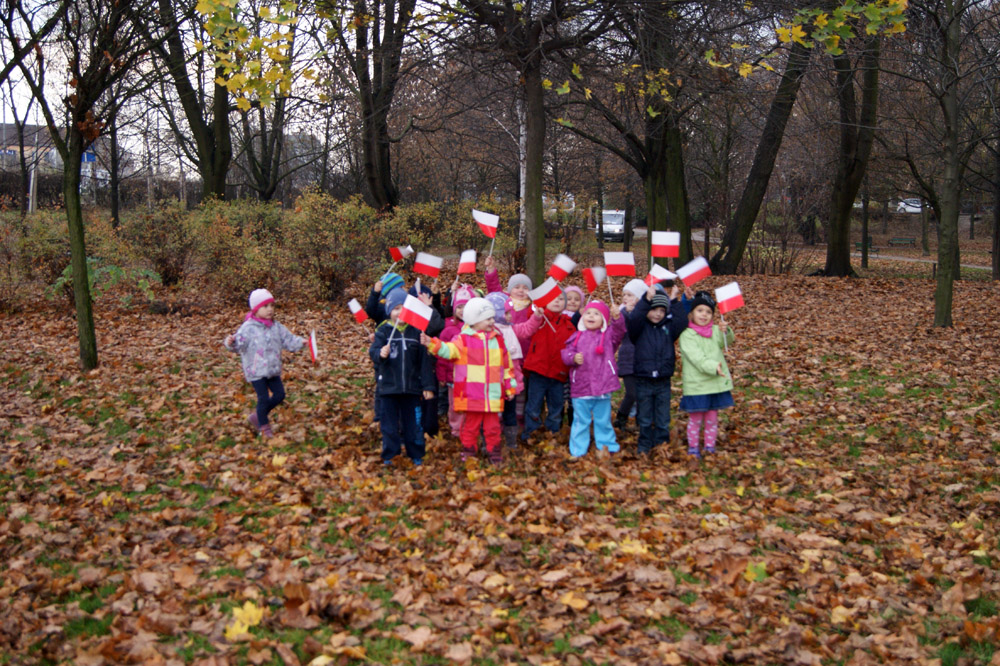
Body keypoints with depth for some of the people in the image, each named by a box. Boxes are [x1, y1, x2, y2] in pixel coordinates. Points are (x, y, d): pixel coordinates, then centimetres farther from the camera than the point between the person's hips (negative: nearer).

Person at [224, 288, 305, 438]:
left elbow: (288, 339, 8)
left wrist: (300, 342, -7)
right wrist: (230, 343, -39)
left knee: (279, 394, 8)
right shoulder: (248, 328, -13)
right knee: (264, 398, -4)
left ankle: (257, 416, 26)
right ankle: (264, 427, 16)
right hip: (256, 370, -6)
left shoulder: (276, 327, 5)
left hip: (273, 369, 6)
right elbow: (239, 344, -18)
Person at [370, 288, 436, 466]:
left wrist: (428, 385, 1)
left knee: (412, 422, 9)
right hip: (388, 386, 0)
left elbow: (425, 360, 2)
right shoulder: (383, 331, -3)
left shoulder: (416, 331, 0)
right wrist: (380, 353, -35)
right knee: (389, 422, 8)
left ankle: (416, 454, 22)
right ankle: (389, 455, 20)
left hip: (412, 387, 1)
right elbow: (373, 351, -11)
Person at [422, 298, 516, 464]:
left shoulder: (498, 339, 11)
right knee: (471, 424, 6)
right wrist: (432, 344, -38)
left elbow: (506, 365, 16)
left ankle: (494, 451, 20)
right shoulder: (464, 339, -2)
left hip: (493, 394, 3)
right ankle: (468, 452, 17)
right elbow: (449, 350, -20)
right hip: (471, 394, -3)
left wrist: (510, 386, 16)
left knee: (492, 425, 7)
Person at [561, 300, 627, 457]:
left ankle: (606, 446, 29)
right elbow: (566, 352, 1)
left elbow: (619, 331, -17)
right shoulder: (577, 337, 2)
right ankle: (577, 450, 19)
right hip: (581, 389, 0)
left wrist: (617, 317, -36)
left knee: (603, 420, 14)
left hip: (603, 388, 0)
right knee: (581, 421, 10)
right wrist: (573, 357, -22)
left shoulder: (608, 335, 1)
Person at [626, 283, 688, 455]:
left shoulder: (668, 327, 4)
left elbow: (682, 322, -13)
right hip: (643, 381, -2)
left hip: (663, 382, 2)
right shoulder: (640, 328, -4)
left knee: (663, 421, 7)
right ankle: (644, 448, 21)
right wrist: (647, 299, -32)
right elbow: (633, 320, -25)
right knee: (645, 420, 9)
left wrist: (674, 301, -17)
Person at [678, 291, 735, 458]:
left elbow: (726, 341, -8)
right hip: (696, 385, -4)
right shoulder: (687, 335, -9)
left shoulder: (715, 331, 8)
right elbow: (696, 357, -20)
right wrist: (713, 366, -32)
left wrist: (725, 331, -30)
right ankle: (692, 447, 19)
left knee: (712, 418, 14)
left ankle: (710, 446, 26)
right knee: (695, 419, 5)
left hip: (717, 383, 4)